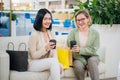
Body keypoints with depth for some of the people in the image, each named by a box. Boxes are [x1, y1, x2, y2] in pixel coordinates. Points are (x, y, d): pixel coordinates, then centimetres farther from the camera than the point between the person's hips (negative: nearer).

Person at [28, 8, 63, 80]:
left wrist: (57, 64, -13)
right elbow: (33, 56, -12)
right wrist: (45, 48, -26)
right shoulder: (34, 35, -12)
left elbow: (54, 51, 6)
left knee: (60, 67, -25)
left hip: (48, 63, 6)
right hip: (34, 64, -5)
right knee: (53, 61, -31)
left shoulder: (51, 33, 8)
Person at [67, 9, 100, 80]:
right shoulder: (73, 32, -1)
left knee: (92, 60, -33)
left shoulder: (95, 33, 1)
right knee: (78, 66, -33)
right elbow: (70, 48, -9)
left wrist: (80, 50, -24)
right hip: (79, 58, 0)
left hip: (92, 57, 1)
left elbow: (93, 50, -6)